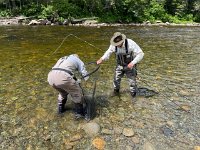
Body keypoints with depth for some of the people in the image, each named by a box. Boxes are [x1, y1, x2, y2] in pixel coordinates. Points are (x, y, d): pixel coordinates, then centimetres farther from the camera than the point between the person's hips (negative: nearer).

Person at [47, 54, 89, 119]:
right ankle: (79, 112, 29)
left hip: (51, 77, 6)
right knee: (77, 93, 18)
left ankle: (60, 109, 47)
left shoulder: (62, 59, 39)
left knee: (63, 92, 35)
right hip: (63, 77, -6)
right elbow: (85, 75, 22)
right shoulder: (78, 60, 25)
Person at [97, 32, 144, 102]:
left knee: (132, 81, 4)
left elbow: (140, 54, -27)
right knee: (116, 79, 12)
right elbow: (108, 52, -3)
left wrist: (133, 62, -38)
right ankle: (116, 91, 41)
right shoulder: (114, 45, -20)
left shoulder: (131, 43, -32)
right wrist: (101, 59, -20)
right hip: (119, 65, 3)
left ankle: (133, 95, 29)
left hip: (130, 65, -3)